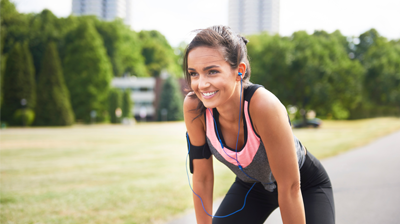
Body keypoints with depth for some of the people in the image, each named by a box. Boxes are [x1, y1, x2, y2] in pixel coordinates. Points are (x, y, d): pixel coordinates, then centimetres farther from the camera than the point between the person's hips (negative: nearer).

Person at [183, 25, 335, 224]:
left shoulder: (264, 105, -39)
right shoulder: (193, 107, -26)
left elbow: (290, 188, -30)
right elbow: (202, 179, -14)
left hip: (306, 186, -3)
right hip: (250, 185, 4)